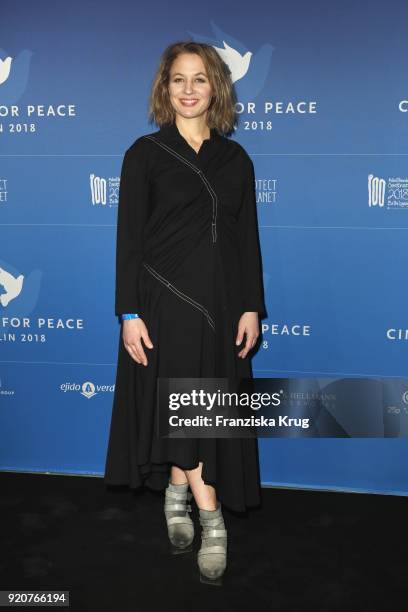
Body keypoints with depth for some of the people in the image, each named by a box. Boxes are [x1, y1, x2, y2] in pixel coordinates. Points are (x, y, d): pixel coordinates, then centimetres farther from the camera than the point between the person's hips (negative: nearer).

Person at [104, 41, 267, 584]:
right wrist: (130, 314, -11)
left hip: (222, 303, 4)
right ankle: (211, 519, 8)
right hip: (164, 299, -3)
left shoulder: (235, 158, 9)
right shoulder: (145, 153, -1)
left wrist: (252, 308, 0)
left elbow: (248, 238, 8)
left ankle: (179, 493, 30)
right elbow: (129, 238, -5)